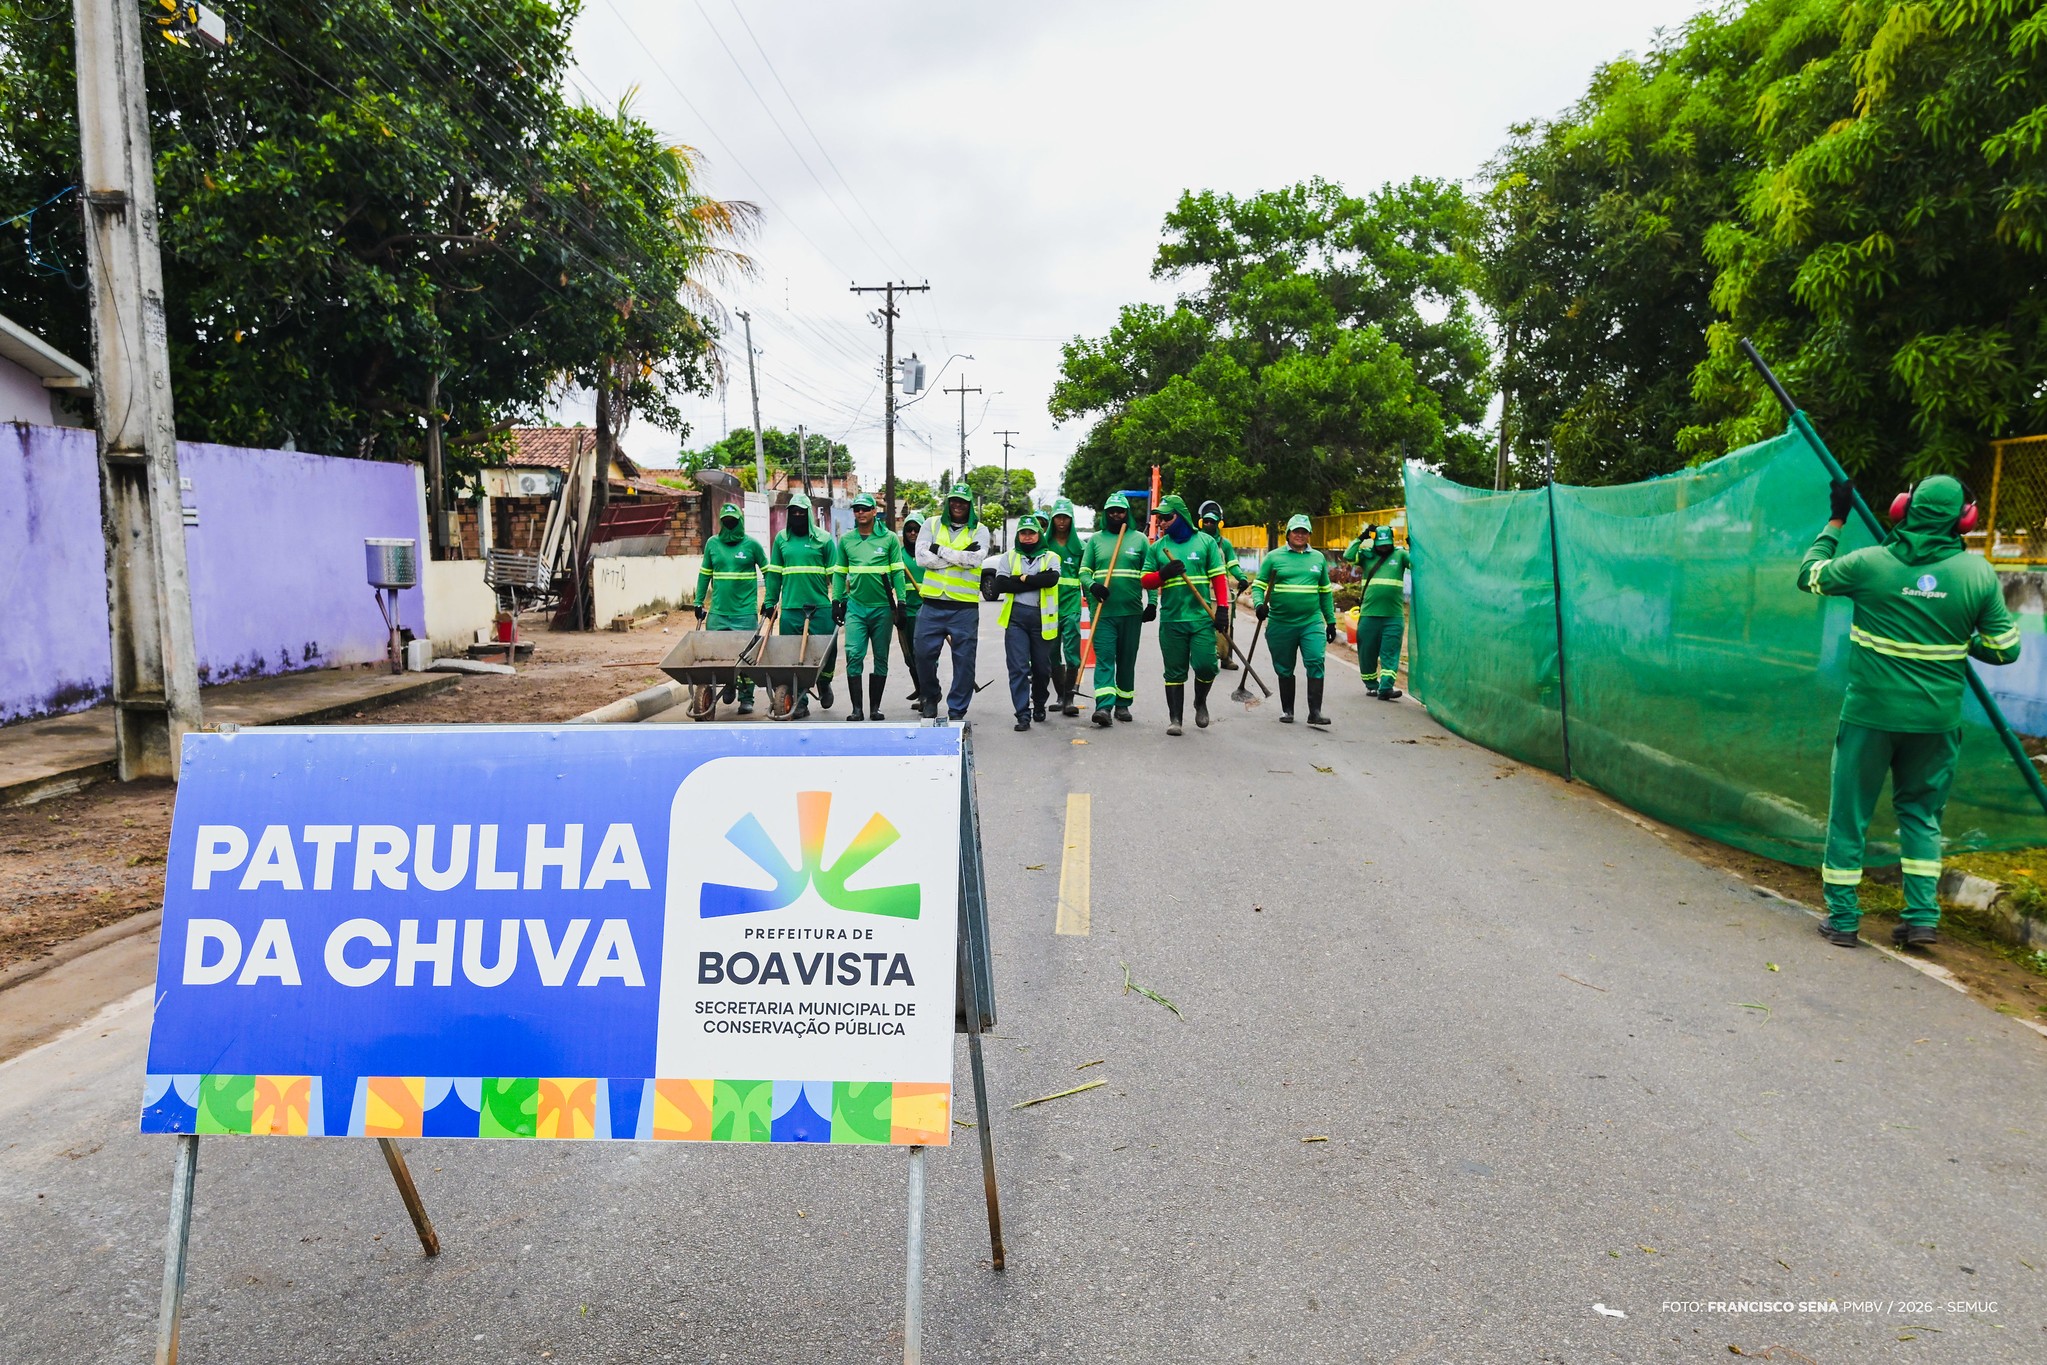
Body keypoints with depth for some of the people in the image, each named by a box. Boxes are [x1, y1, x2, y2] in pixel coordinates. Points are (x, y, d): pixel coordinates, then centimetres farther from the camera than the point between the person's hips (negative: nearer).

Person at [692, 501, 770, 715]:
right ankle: (728, 683, 29)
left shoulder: (751, 544, -1)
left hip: (745, 611, -3)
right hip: (718, 611, 3)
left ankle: (746, 698, 8)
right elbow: (704, 574, 14)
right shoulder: (712, 543, 7)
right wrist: (699, 602, 11)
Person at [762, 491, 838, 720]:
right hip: (790, 608, 2)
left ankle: (824, 683, 28)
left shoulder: (823, 538, 4)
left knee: (825, 650, -2)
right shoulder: (781, 538, 11)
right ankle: (800, 702, 10)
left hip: (820, 607, -2)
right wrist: (770, 602, 10)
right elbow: (774, 573, 14)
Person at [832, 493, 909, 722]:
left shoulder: (889, 538, 0)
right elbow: (839, 572, 12)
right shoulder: (846, 540, 7)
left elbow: (898, 572, 0)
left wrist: (901, 602, -5)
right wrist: (837, 601, 7)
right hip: (855, 606, 1)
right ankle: (856, 708, -4)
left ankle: (875, 707, 16)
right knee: (854, 655, -9)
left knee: (881, 658, 7)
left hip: (883, 607, -1)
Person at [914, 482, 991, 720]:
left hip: (965, 606, -1)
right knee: (924, 654, 5)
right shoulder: (931, 526, 9)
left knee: (964, 660, 1)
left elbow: (975, 558, -13)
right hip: (933, 604, 1)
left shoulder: (979, 530, 6)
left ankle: (957, 711, 12)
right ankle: (931, 697, 30)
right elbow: (922, 556, -7)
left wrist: (940, 550, -9)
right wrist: (961, 556, -11)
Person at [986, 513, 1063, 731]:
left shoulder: (1050, 557, 7)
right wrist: (1037, 582, -9)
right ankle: (1023, 714, -3)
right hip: (1016, 617, 0)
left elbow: (1052, 578, -14)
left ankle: (1039, 705, 33)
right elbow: (1000, 584, -5)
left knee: (1042, 668, 10)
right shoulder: (1009, 557, 10)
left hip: (1042, 618, 0)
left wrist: (1022, 578, -10)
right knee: (1018, 668, -6)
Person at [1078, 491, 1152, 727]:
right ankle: (1103, 706, -18)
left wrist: (1152, 602, -2)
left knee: (1127, 659, 9)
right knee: (1104, 657, -10)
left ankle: (1123, 704, 20)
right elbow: (1084, 571, 7)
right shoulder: (1095, 539, 9)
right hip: (1102, 610, -1)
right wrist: (1092, 586, -14)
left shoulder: (1139, 539, 8)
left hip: (1132, 611, 1)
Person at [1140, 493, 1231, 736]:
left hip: (1202, 618, -1)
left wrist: (1221, 608, -5)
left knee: (1205, 665, -7)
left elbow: (1218, 577, 4)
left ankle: (1200, 703, 22)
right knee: (1175, 671, 5)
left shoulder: (1205, 541, 4)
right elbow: (1145, 580, 8)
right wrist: (1163, 573, -12)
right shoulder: (1157, 547, 9)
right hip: (1171, 619, 1)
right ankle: (1174, 718, 14)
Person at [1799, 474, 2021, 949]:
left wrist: (1835, 522, 18)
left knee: (1849, 812, 8)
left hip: (1870, 714, -2)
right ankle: (1922, 917, 14)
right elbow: (2005, 648, 2)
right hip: (1937, 719, 2)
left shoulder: (1869, 564, -10)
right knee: (1921, 811, 18)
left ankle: (1842, 918, 13)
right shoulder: (1979, 573, -4)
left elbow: (1809, 575, 9)